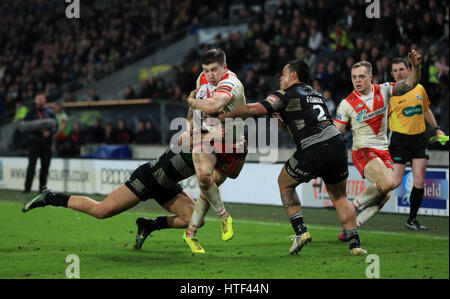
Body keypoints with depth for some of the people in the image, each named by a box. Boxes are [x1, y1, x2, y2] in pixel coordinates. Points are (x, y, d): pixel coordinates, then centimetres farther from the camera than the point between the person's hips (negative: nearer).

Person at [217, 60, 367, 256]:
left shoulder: (287, 95, 4)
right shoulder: (316, 94, 25)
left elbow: (254, 110, -2)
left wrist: (223, 116, 7)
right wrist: (284, 120, 34)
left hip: (313, 152, -6)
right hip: (337, 143, 6)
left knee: (285, 183, 19)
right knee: (339, 196, 20)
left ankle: (300, 230, 8)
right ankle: (355, 243, 9)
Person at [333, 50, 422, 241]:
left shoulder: (383, 91, 2)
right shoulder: (347, 104, -6)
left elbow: (410, 84, -6)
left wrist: (416, 67, -24)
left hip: (383, 152, 5)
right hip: (362, 151, -5)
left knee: (384, 195, -5)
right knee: (388, 183, -28)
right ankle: (354, 205, -8)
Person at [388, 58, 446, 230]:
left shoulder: (419, 89, 8)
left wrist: (436, 129, 24)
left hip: (419, 138, 4)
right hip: (400, 140, -4)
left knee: (419, 181, -3)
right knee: (395, 182, -11)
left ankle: (412, 219, 8)